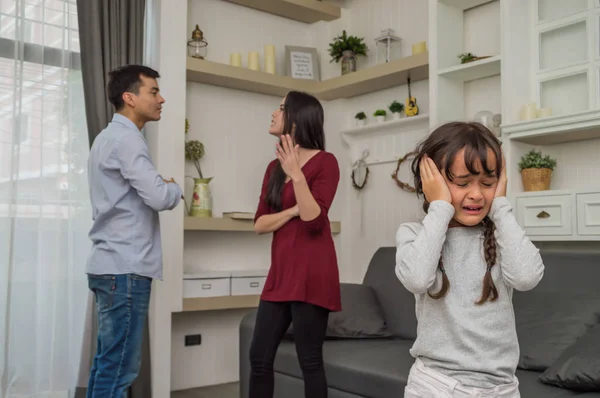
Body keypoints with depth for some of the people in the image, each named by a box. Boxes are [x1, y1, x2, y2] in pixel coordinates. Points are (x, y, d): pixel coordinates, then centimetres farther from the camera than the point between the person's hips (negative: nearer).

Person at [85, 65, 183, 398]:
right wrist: (176, 189, -1)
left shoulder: (109, 136, 18)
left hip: (111, 264, 10)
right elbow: (158, 197, -22)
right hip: (125, 267, -10)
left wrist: (163, 187, 6)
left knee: (107, 362, 13)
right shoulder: (125, 138, -13)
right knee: (119, 367, -5)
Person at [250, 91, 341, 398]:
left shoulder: (325, 162, -6)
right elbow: (259, 224, 7)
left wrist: (296, 174, -23)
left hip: (311, 272, -7)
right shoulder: (274, 167, 13)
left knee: (309, 360, 1)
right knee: (259, 356, 10)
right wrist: (292, 211, -9)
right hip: (280, 271, 7)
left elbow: (313, 220, -16)